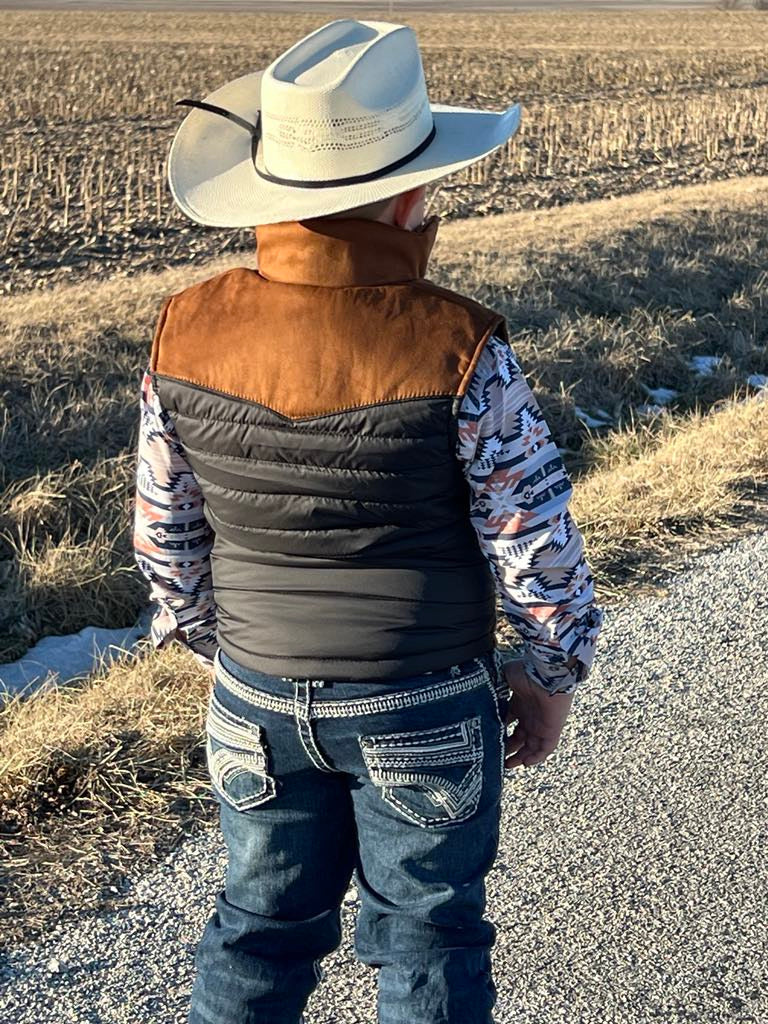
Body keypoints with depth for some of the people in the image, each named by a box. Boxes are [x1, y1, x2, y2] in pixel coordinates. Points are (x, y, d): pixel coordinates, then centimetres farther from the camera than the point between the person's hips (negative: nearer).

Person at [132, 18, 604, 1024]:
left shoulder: (187, 332, -11)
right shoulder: (459, 349, -22)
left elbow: (165, 533, 0)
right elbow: (535, 544, -14)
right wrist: (551, 680, 3)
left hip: (258, 703, 3)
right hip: (427, 713, -3)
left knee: (263, 924, 22)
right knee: (426, 939, 18)